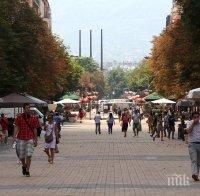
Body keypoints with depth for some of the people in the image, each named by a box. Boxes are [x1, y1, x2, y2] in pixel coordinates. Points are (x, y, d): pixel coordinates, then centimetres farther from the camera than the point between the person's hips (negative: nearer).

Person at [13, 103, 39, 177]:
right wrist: (14, 136, -19)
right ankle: (24, 166, 37)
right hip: (21, 139, 0)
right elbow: (16, 127, -5)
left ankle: (27, 171, 2)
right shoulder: (19, 117, 0)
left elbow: (35, 130, 10)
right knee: (21, 156, 8)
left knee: (29, 155, -7)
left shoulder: (33, 118, 4)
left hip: (30, 139, 0)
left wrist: (36, 140, 11)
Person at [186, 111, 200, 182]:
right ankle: (194, 174, -25)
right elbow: (188, 131, -16)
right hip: (192, 144, -3)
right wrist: (193, 123, -13)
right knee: (194, 160, -14)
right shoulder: (189, 123, 1)